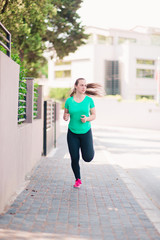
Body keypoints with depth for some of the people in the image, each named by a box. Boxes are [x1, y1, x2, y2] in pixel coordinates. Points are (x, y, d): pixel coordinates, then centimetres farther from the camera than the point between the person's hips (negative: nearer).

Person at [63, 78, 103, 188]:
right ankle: (78, 180, 23)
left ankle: (89, 148, 31)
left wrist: (87, 119, -17)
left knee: (88, 158, -6)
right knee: (74, 159, 1)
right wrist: (66, 117, -15)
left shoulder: (89, 100, -4)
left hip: (86, 132, 0)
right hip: (72, 133, 1)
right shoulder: (69, 101, -3)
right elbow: (65, 116, 8)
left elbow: (94, 115, 3)